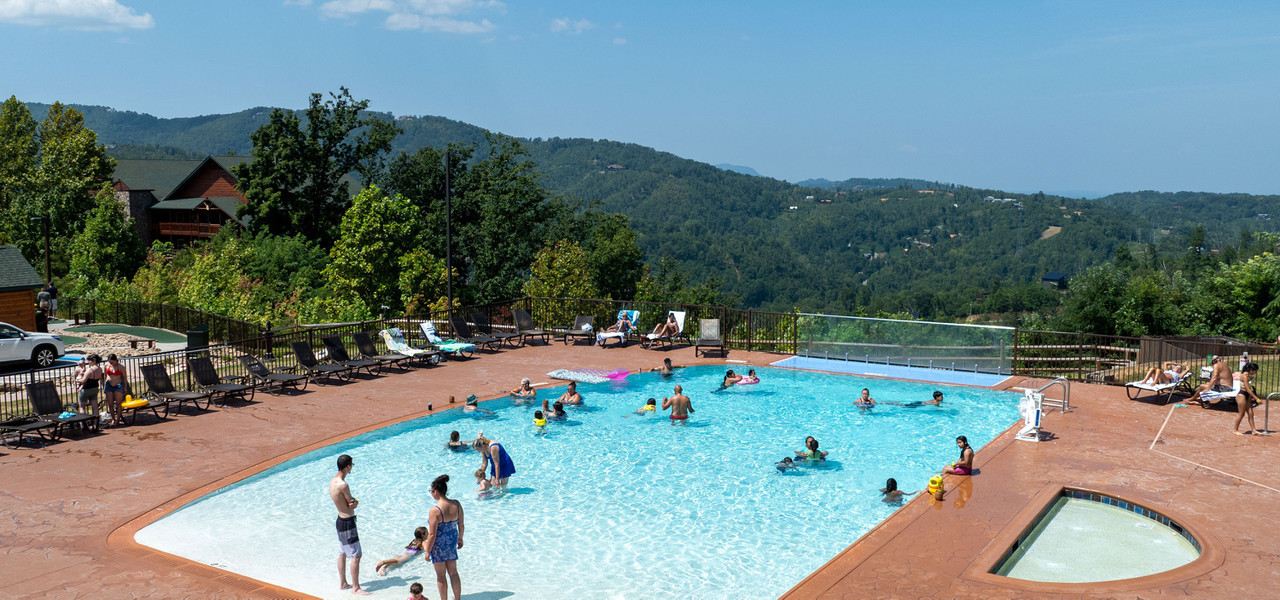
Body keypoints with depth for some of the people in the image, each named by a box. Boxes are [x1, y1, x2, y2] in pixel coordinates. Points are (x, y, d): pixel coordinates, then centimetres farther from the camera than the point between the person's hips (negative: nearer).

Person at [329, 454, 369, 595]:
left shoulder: (333, 481, 5)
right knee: (356, 556, -2)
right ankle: (355, 588, 5)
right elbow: (353, 503, -15)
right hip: (348, 522, -10)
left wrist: (353, 502, -15)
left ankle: (342, 583, 32)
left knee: (342, 554, 20)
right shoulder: (343, 485, -26)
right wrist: (354, 502, 6)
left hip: (340, 520, 10)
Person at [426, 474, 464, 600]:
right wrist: (460, 539, 20)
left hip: (439, 544, -6)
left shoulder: (435, 510, -24)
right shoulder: (457, 504, -7)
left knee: (441, 576, 12)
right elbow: (461, 525, 4)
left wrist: (427, 551, -9)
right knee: (453, 573, 20)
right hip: (452, 542, 6)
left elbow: (432, 534, -20)